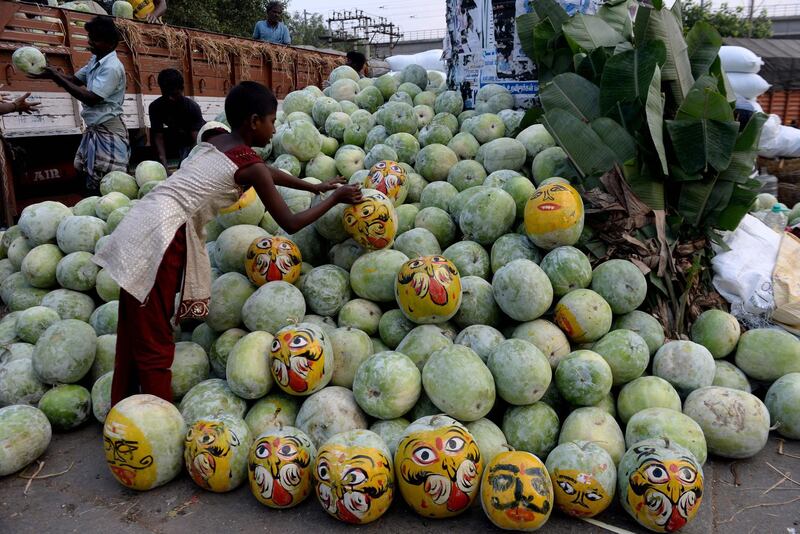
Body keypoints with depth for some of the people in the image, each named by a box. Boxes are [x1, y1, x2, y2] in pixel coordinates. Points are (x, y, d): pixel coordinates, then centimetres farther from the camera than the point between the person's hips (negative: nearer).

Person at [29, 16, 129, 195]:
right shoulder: (95, 61, 12)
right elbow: (74, 81, 19)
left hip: (108, 131, -9)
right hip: (93, 129, 9)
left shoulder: (112, 67, -17)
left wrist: (56, 77, -17)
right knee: (91, 181, 14)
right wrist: (51, 72, 0)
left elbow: (91, 98, -22)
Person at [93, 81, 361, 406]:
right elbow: (290, 224, -4)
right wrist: (335, 198, 7)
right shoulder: (250, 166, -8)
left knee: (134, 337, 18)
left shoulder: (215, 139, 15)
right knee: (155, 346, 1)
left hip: (139, 226, 8)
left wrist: (315, 186, 35)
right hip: (160, 238, -8)